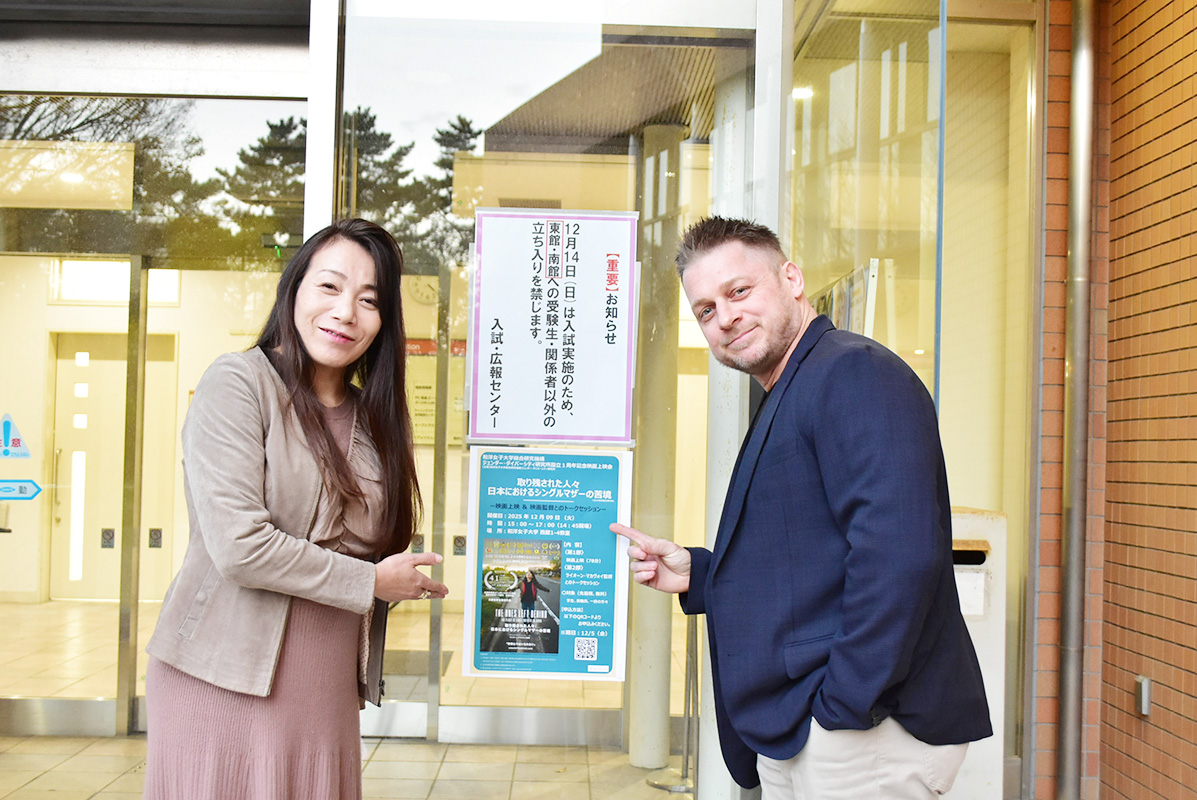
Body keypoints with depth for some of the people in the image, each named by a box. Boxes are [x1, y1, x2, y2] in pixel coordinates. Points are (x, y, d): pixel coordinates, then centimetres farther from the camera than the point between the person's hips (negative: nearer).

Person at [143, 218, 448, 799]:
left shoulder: (370, 416, 13)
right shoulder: (239, 382, -8)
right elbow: (239, 546, -17)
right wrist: (370, 582, -8)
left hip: (325, 696, 6)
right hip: (226, 686, -5)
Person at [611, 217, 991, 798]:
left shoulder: (854, 372, -14)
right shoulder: (785, 403, 18)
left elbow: (897, 555, -26)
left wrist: (846, 707, -23)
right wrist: (695, 575, 11)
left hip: (865, 734, -10)